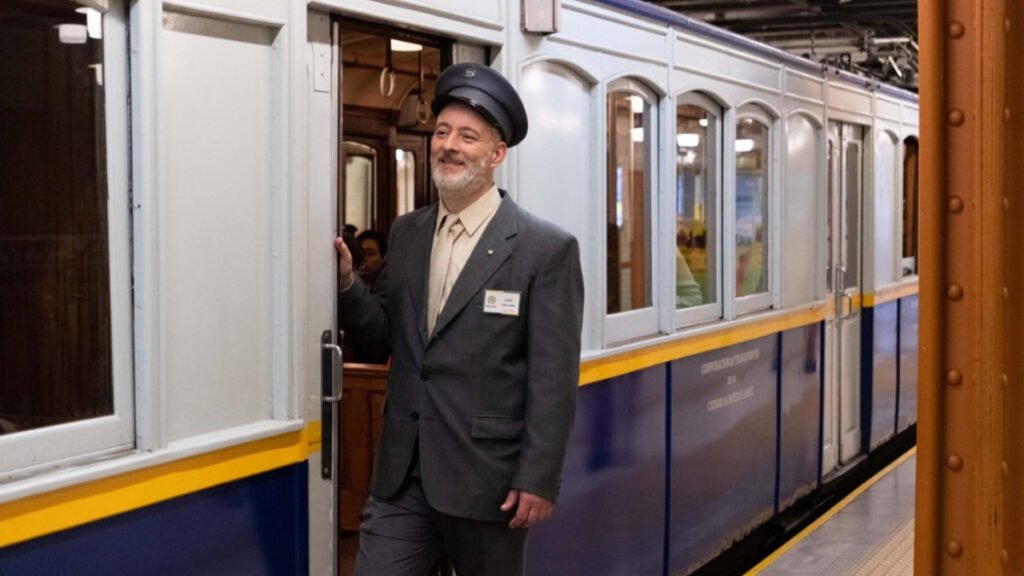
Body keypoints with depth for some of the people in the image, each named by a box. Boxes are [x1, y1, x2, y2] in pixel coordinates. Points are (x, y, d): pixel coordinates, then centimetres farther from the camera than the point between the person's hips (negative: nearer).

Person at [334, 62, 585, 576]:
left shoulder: (547, 248, -9)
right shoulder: (406, 233, 9)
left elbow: (553, 379, -11)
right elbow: (387, 334, 13)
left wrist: (538, 481, -13)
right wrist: (346, 283, -4)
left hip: (485, 478, -4)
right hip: (402, 475, 4)